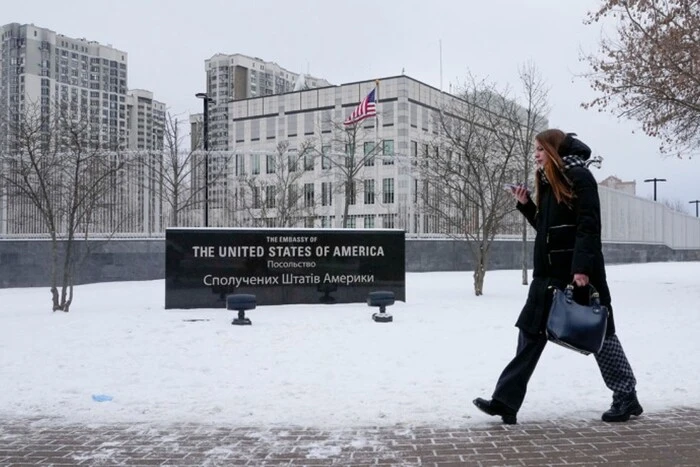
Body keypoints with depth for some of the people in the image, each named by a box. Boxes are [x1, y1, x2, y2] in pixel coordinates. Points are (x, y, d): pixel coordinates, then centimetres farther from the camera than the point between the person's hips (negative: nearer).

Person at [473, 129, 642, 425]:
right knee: (531, 332, 3)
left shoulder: (579, 177, -9)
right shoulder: (548, 182, 16)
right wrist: (526, 205, 8)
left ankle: (627, 397, 20)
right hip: (550, 273, 9)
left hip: (579, 271, -8)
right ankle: (506, 401, 3)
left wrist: (583, 267, -26)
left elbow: (589, 225, -18)